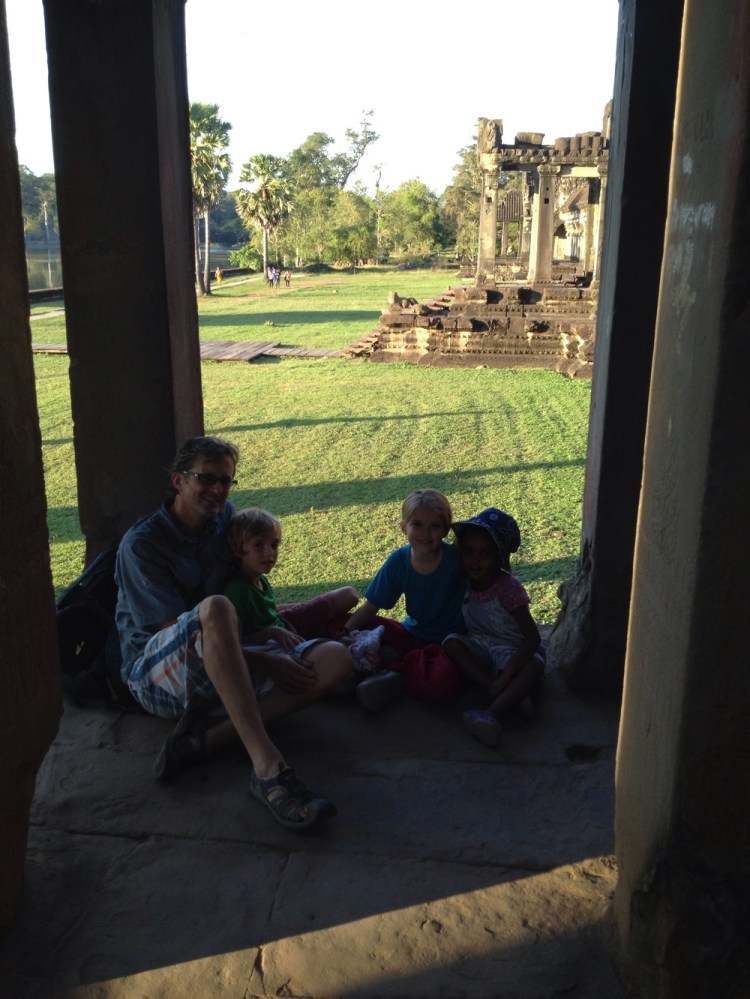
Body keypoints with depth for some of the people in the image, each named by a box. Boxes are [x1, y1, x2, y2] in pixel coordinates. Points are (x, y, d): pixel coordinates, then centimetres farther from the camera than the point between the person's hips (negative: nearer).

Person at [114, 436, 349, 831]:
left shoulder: (224, 516, 7)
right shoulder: (141, 544, -12)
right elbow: (180, 632, -18)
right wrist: (268, 662, -23)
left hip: (215, 672, 7)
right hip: (154, 674, -6)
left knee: (335, 661, -14)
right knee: (214, 608, -39)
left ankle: (202, 740, -26)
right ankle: (268, 768, -45)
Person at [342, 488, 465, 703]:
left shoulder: (456, 559, -19)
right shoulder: (398, 561, -8)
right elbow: (370, 608, -4)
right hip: (411, 634, 4)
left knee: (443, 679, -39)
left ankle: (389, 663, -15)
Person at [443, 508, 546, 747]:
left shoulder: (508, 587, -21)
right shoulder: (464, 583, -7)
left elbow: (533, 637, -24)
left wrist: (507, 674, -32)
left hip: (512, 651, -4)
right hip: (479, 648, 5)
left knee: (535, 665, -33)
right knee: (451, 642, -23)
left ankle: (492, 712, -47)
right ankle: (513, 695, -30)